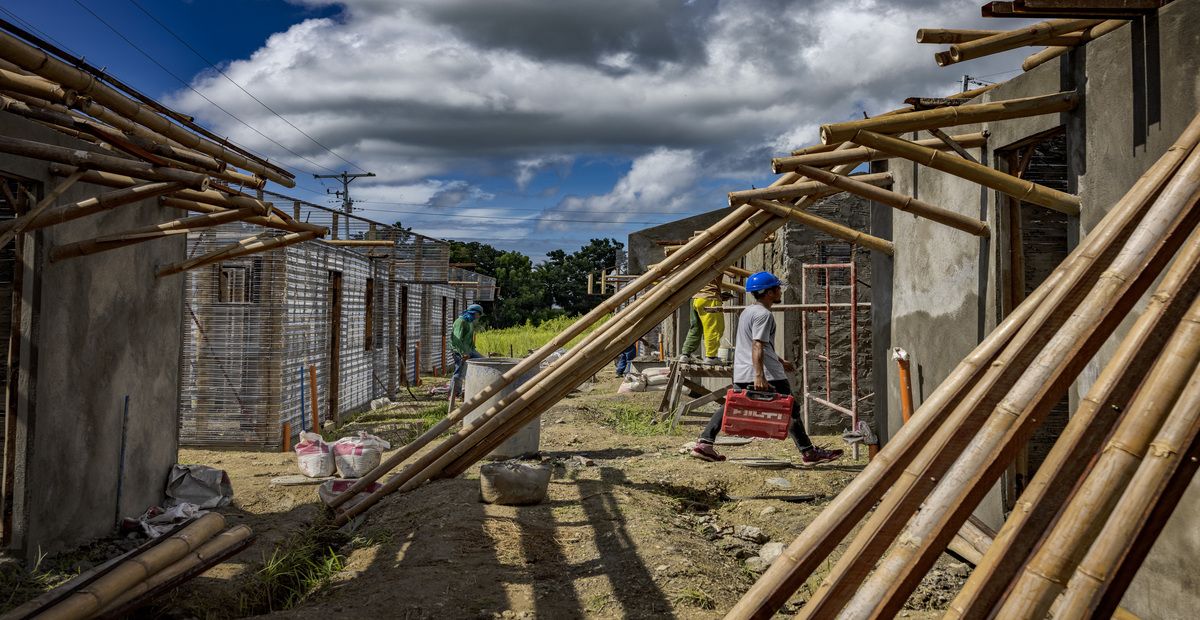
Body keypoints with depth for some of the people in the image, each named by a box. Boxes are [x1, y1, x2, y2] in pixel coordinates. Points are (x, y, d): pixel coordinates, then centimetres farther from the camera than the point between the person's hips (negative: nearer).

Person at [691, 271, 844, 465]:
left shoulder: (747, 312, 20)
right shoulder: (763, 315, -11)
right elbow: (757, 346, -22)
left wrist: (779, 361, 36)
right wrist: (759, 375, -29)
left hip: (741, 374, 9)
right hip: (768, 374, -9)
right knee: (790, 409, -2)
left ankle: (704, 443, 4)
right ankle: (808, 452, -1)